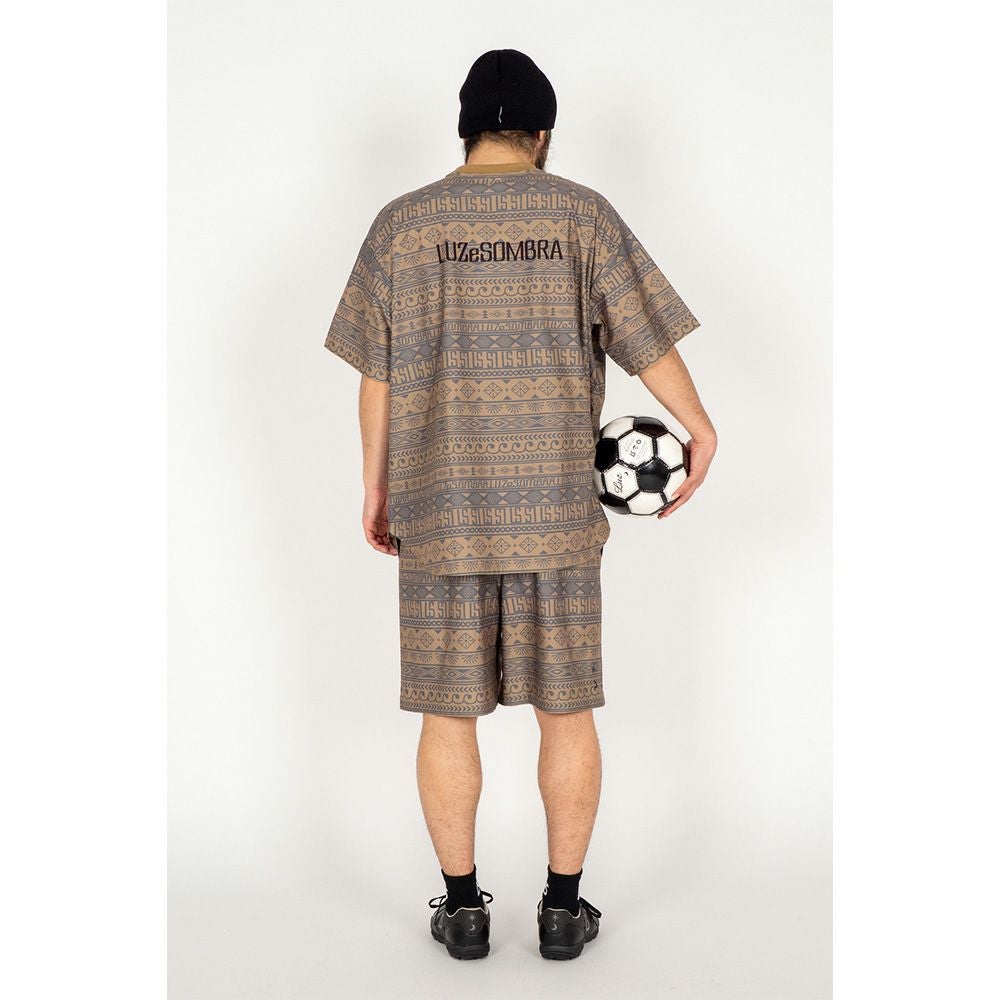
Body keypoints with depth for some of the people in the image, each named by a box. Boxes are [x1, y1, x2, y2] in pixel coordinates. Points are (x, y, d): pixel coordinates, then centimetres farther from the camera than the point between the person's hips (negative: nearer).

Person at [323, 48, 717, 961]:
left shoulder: (403, 222, 2)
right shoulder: (581, 212, 0)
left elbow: (377, 375, 2)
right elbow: (650, 342, 0)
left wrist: (377, 487, 11)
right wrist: (699, 431, 15)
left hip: (438, 510, 0)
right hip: (557, 509, 0)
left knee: (448, 712, 9)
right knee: (566, 709, 10)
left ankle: (463, 906, 17)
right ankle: (564, 906, 17)